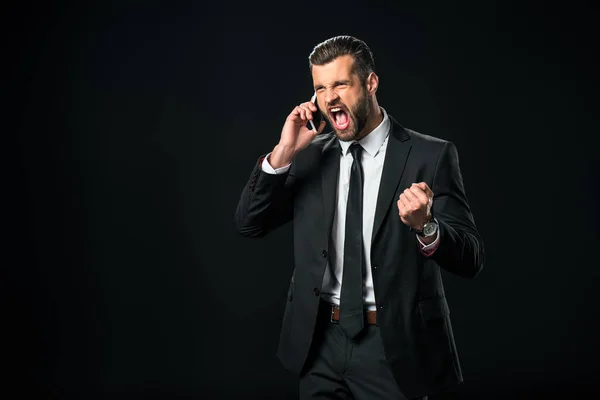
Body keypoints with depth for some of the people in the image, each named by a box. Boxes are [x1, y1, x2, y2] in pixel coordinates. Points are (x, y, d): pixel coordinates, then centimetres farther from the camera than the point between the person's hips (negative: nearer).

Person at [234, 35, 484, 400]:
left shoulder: (430, 156, -7)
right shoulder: (310, 156, 5)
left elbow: (470, 259, -10)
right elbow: (249, 224, 2)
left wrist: (425, 225, -31)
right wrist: (283, 152, -10)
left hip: (393, 346, -3)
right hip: (320, 344, 3)